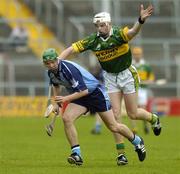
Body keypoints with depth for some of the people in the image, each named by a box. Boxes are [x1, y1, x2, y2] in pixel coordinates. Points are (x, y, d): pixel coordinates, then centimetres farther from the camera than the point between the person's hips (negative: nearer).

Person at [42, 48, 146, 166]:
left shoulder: (69, 69, -32)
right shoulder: (51, 72, -6)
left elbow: (84, 91, -32)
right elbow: (56, 85, 19)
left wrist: (66, 99, -36)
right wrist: (57, 103, 10)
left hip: (95, 92, -7)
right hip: (79, 95, 7)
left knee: (113, 127, 1)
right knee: (66, 118, -20)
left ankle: (137, 141, 28)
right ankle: (77, 154, -16)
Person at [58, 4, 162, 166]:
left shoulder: (118, 34, -23)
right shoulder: (93, 40, -10)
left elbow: (132, 32, -45)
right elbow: (71, 49, -7)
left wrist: (141, 21, -66)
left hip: (127, 74, -3)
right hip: (110, 77, 3)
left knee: (133, 114, 4)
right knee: (115, 113, -5)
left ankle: (153, 118, 39)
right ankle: (121, 153, 0)